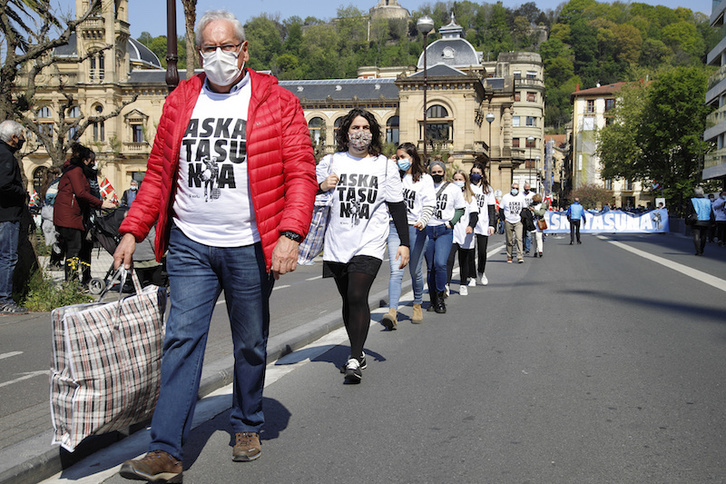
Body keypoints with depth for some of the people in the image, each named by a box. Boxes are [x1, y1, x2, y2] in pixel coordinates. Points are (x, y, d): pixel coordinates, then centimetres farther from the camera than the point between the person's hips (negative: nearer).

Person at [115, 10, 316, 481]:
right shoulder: (180, 102, 9)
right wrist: (132, 231, 3)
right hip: (189, 247, 2)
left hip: (250, 248, -2)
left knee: (251, 345, 11)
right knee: (182, 341, -5)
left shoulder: (278, 102, -1)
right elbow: (159, 174, 12)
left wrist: (290, 234, -18)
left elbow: (301, 174, -6)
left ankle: (248, 428, 30)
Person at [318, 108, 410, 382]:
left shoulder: (385, 166, 6)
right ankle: (358, 355, 26)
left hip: (369, 244, -3)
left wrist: (404, 243, 4)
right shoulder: (330, 162, 8)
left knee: (357, 297, -17)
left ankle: (354, 361, -14)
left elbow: (397, 207, 8)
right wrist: (322, 187, -10)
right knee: (348, 300, 11)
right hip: (337, 244, 3)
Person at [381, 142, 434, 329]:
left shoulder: (424, 178, 3)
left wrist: (423, 221, -22)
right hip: (395, 227, 2)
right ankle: (392, 312, -24)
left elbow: (429, 204, -4)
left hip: (415, 228, -2)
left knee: (415, 271, 10)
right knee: (396, 271, -12)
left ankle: (417, 306, 31)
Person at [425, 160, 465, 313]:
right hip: (427, 230, 2)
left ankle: (440, 297, -4)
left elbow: (460, 209, 10)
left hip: (445, 231, -2)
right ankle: (433, 300, 16)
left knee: (440, 263, -18)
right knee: (430, 267, 5)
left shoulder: (453, 188, 6)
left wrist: (451, 223, -4)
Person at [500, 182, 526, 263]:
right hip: (508, 222, 0)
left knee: (519, 238, -13)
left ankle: (520, 256, -13)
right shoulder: (505, 197, 3)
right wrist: (504, 219, -4)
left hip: (518, 222, 0)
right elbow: (501, 209, 6)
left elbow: (524, 208, 18)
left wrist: (522, 217, 5)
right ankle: (509, 257, 13)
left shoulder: (521, 197, 8)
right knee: (509, 240, 3)